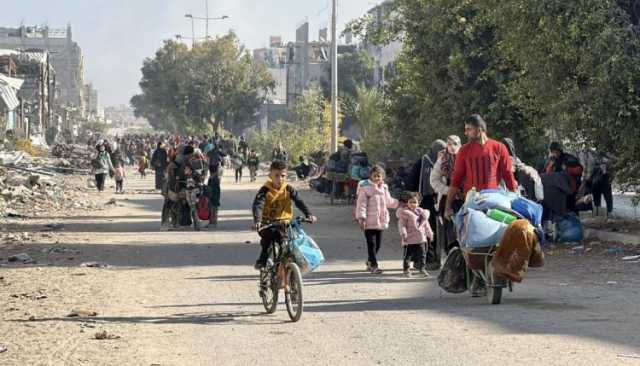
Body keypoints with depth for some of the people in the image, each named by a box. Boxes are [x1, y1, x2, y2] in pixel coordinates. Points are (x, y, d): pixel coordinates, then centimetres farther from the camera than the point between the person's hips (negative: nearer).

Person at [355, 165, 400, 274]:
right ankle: (373, 265, -4)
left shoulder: (384, 188, 12)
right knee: (371, 243, -7)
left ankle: (370, 262, 28)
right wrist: (361, 217, -19)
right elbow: (361, 203, -13)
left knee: (378, 243, 12)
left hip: (381, 221, 7)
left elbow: (388, 201, 28)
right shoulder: (365, 187, -8)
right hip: (369, 221, -7)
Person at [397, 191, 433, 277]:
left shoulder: (421, 212, 12)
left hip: (420, 238, 5)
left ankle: (421, 268, 20)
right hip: (409, 239, -5)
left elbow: (426, 224, 20)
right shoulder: (404, 213, -7)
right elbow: (401, 225, -13)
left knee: (421, 254, 8)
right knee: (408, 254, 1)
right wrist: (403, 234, -23)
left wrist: (429, 234, 20)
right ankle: (406, 269, 13)